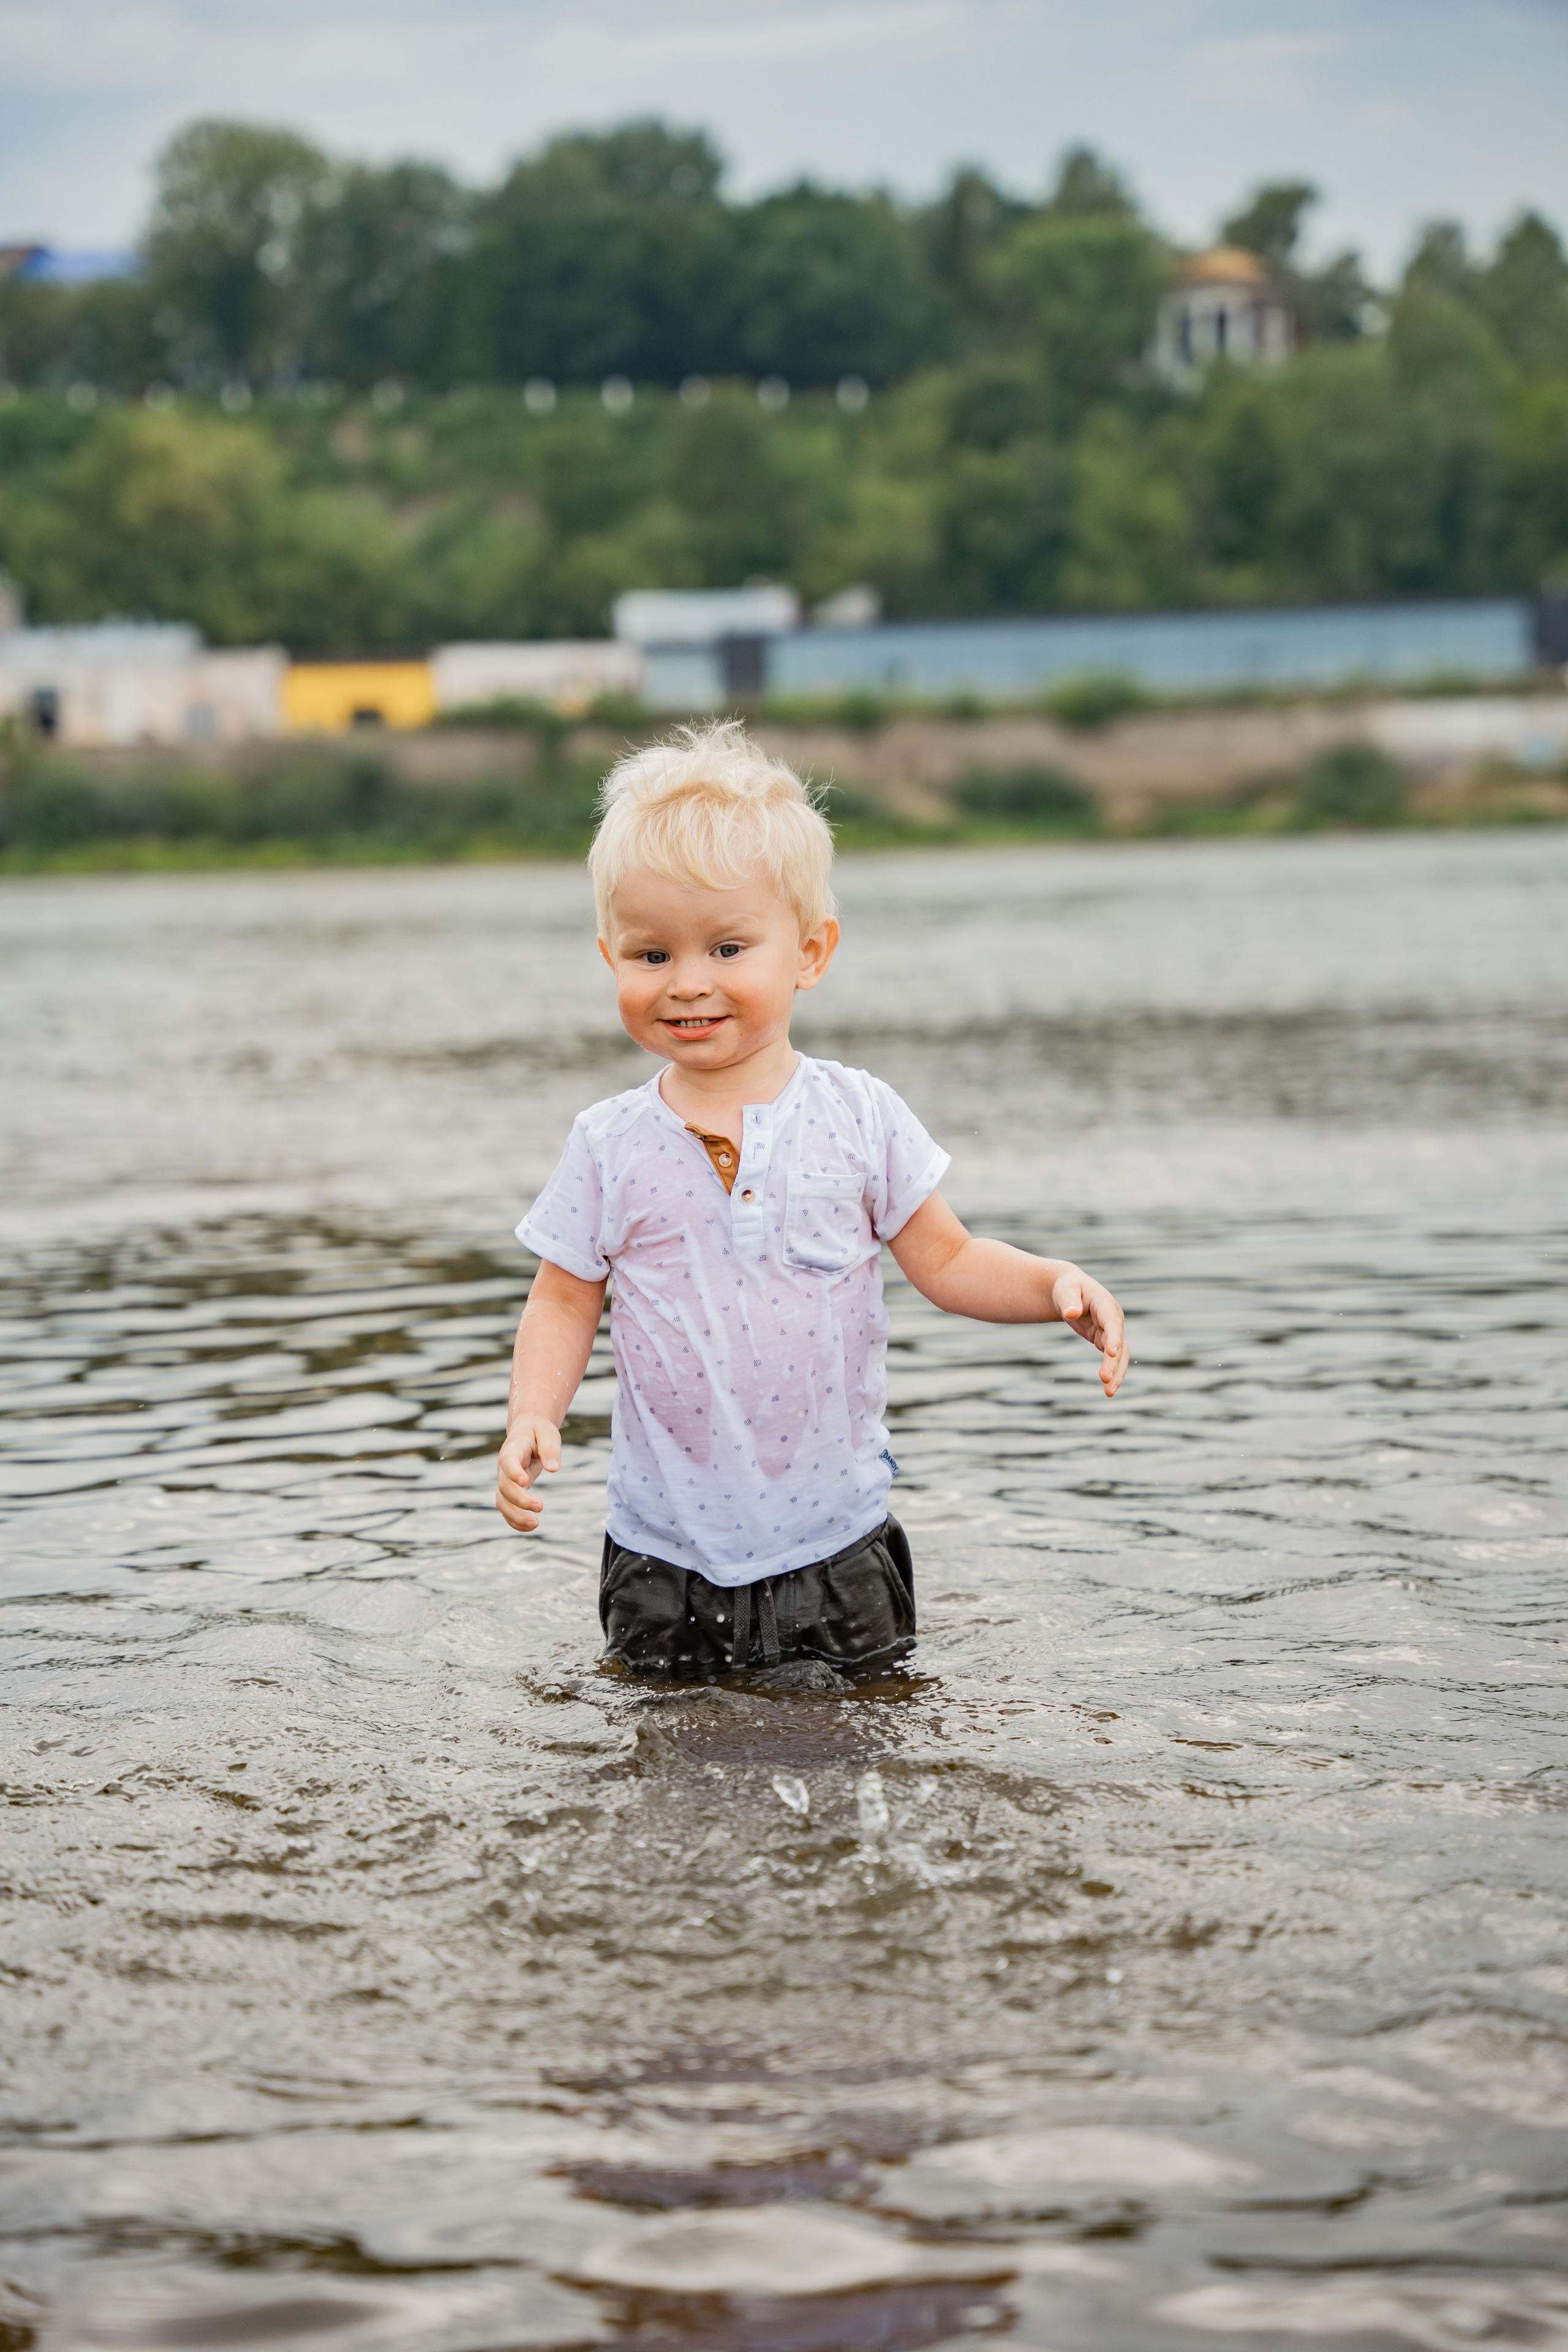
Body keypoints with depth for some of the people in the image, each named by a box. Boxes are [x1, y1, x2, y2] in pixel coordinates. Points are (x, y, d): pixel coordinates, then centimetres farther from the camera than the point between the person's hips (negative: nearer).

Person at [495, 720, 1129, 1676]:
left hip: (834, 1536, 0)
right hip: (668, 1551, 0)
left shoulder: (860, 1116, -3)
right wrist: (531, 1419, -11)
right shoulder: (610, 1147, -2)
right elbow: (564, 1305, 5)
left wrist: (1056, 1286, -14)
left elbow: (948, 1261, 3)